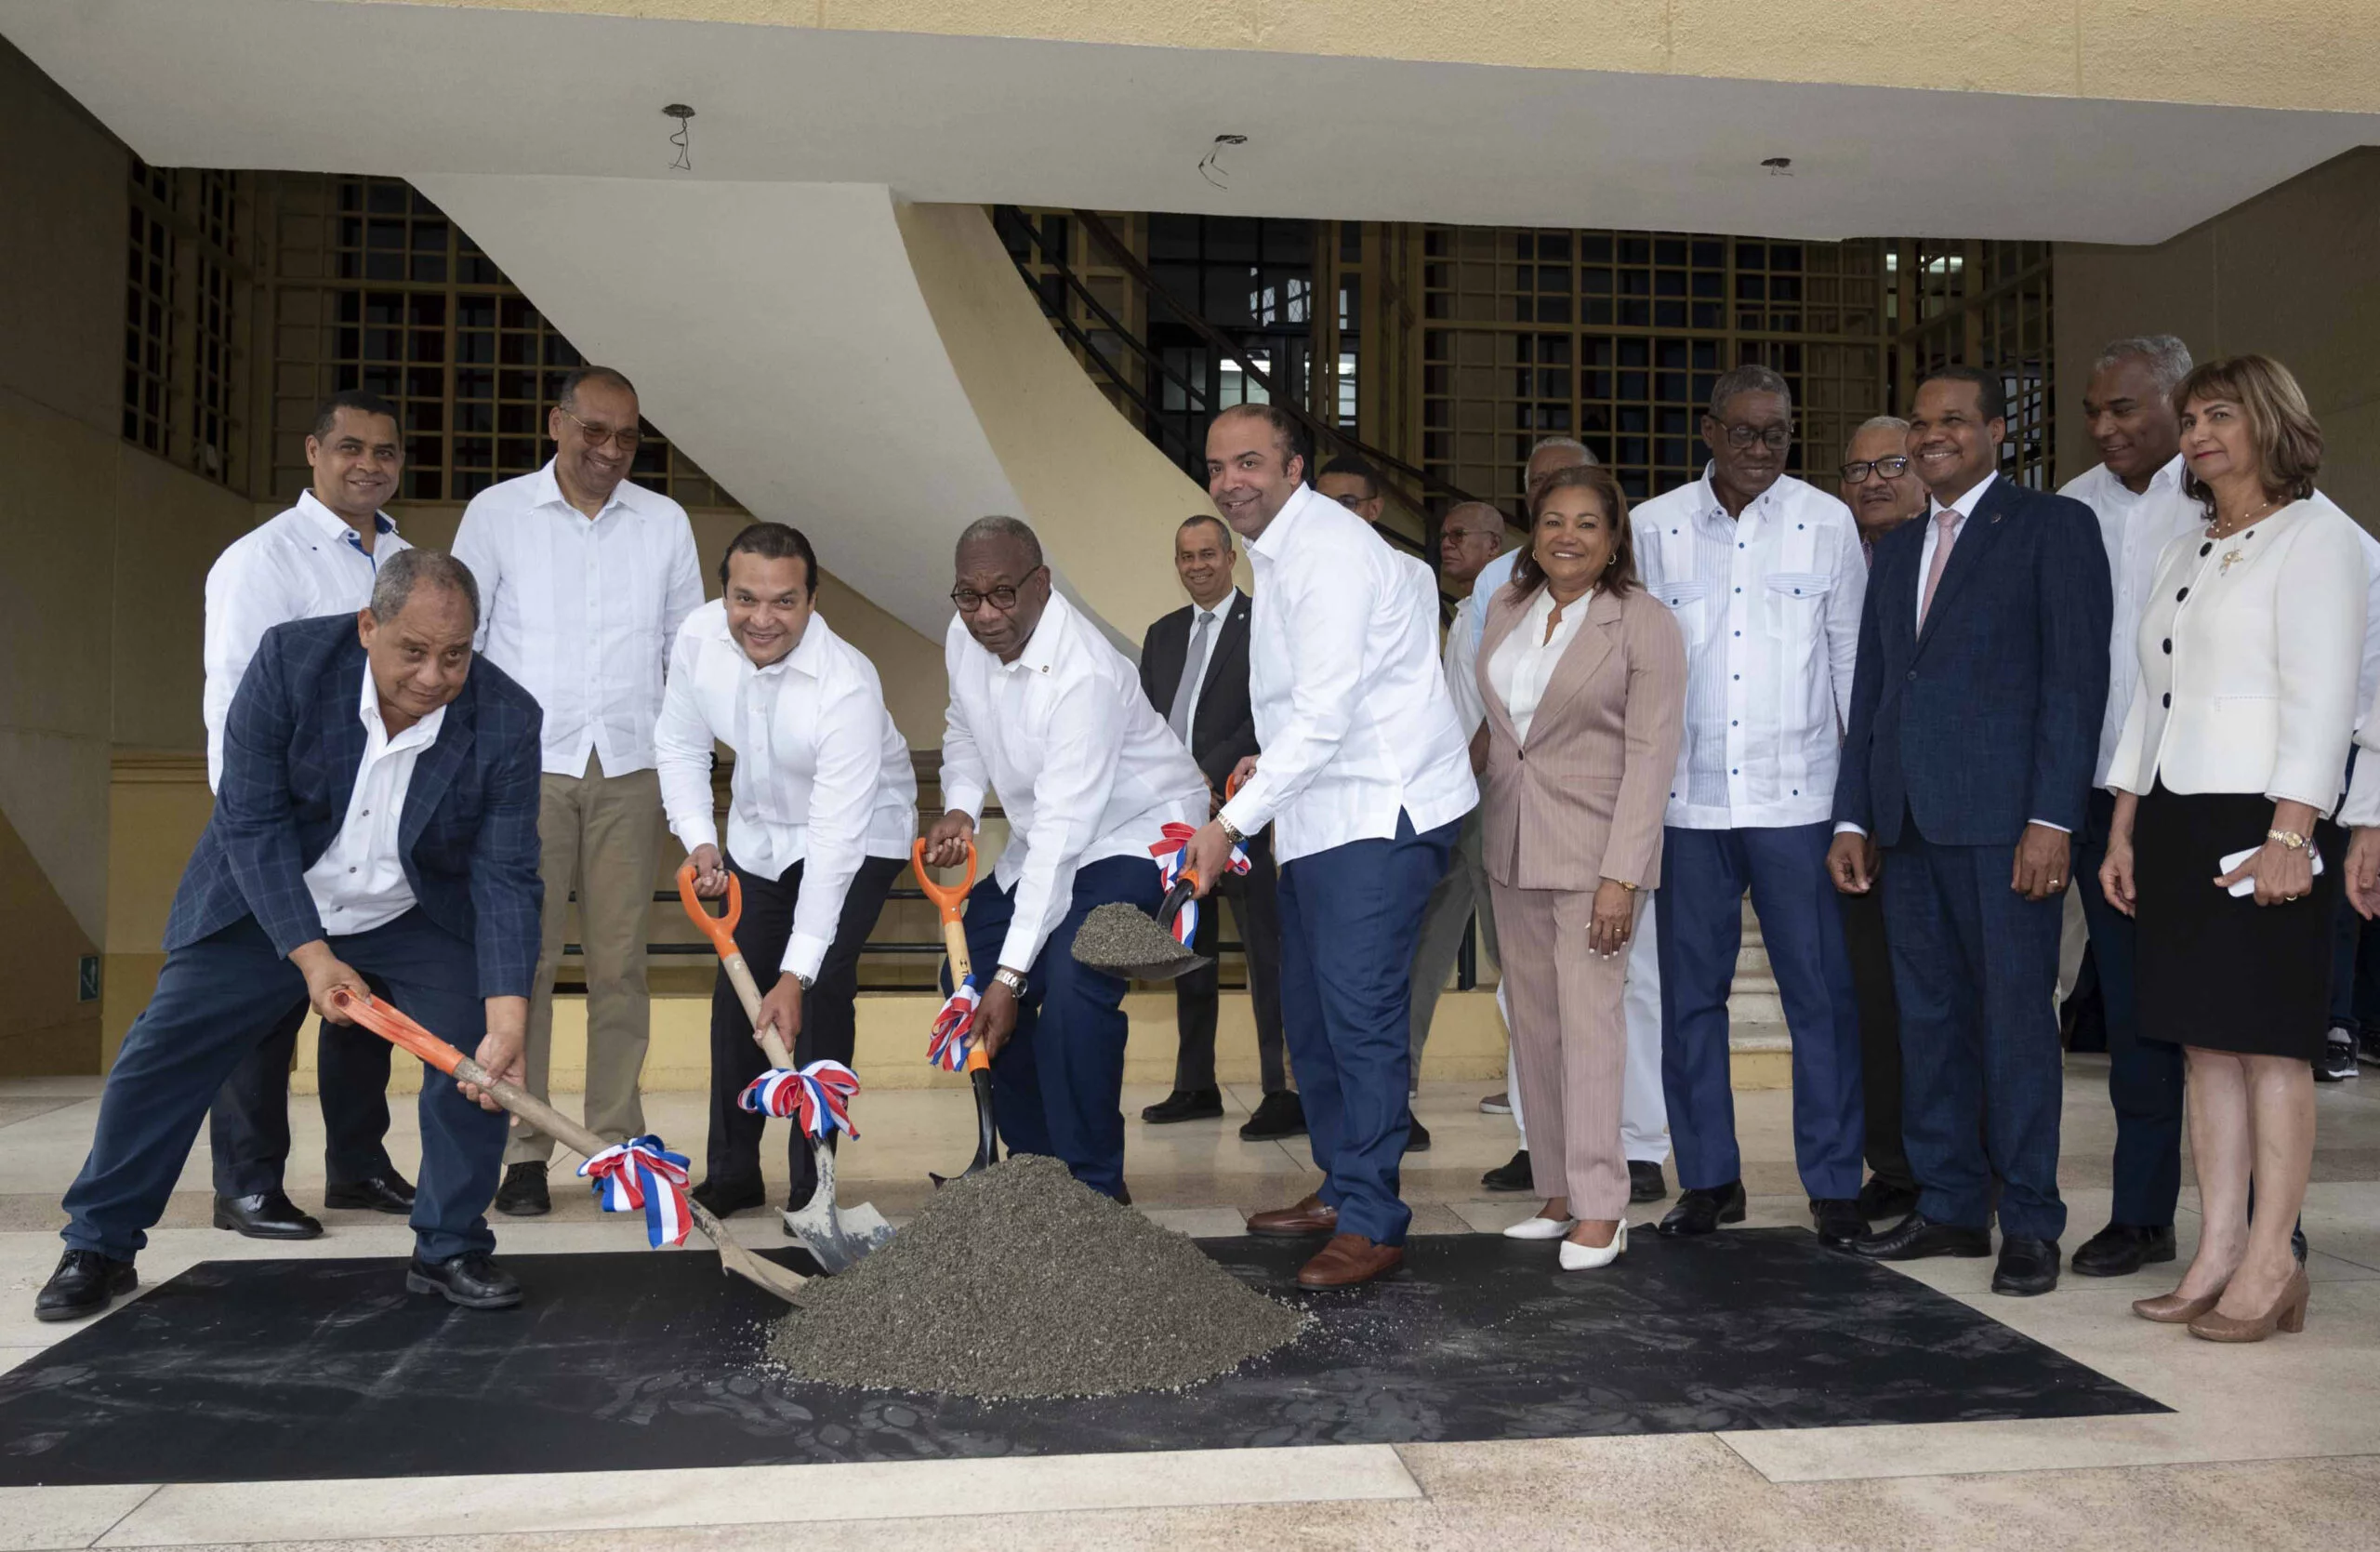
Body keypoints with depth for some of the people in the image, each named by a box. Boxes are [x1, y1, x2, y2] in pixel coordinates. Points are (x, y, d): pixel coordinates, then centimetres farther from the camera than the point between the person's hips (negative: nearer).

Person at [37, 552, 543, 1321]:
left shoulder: (506, 718, -24)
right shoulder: (289, 659, -23)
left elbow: (505, 877, -24)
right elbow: (251, 822, -19)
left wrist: (508, 1020, -34)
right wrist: (311, 956, -26)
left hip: (416, 918, 0)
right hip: (267, 905, 0)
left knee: (481, 1051, -15)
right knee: (160, 1052, -2)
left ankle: (450, 1249, 3)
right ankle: (98, 1247, 18)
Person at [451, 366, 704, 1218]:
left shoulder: (665, 522, 11)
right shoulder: (496, 514, 5)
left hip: (631, 768, 2)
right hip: (526, 764, -1)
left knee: (620, 962, 3)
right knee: (522, 959, -4)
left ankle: (616, 1143, 10)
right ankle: (521, 1151, 3)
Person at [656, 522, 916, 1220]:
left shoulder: (847, 686, -37)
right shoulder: (699, 637, -21)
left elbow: (836, 840, -37)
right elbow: (680, 745, -3)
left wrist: (795, 975, -38)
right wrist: (699, 840, -19)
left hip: (858, 833, -5)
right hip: (758, 830, 6)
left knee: (821, 997, -17)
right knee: (735, 994, 8)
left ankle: (812, 1187, -1)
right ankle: (731, 1173, 25)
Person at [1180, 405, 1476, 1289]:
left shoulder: (1327, 551, -16)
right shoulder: (1276, 553, 16)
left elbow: (1324, 717, -22)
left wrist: (1232, 824, -21)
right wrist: (1266, 767, 12)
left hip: (1381, 810, -10)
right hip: (1322, 812, 10)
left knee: (1361, 1011, -11)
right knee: (1309, 1009, 15)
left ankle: (1372, 1225, -3)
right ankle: (1339, 1187, 28)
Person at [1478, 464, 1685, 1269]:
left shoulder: (1645, 625, -7)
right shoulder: (1505, 608, 9)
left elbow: (1651, 757, -11)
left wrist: (1622, 877, -17)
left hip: (1592, 847, -6)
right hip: (1512, 846, 6)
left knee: (1589, 1019, -8)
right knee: (1533, 1023, 8)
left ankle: (1600, 1208, 1)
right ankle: (1558, 1193, 17)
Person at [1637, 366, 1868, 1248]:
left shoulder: (1828, 523, 5)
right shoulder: (1653, 528, 6)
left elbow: (1853, 657, 8)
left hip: (1797, 797, -1)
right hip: (1685, 800, 1)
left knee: (1822, 995, 1)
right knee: (1690, 993, 7)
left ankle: (1834, 1185, 14)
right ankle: (1709, 1178, 20)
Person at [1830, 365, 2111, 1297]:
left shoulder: (2054, 527, 1)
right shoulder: (1896, 551, 20)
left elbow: (2076, 677, -7)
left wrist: (2052, 818, -15)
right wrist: (1852, 817, 12)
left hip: (2003, 817, -6)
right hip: (1909, 821, 6)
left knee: (2015, 1015, -2)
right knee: (1927, 1017, 9)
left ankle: (2030, 1223, 8)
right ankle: (1950, 1207, 19)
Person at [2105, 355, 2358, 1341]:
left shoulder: (2314, 536, -3)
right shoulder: (2186, 554, 20)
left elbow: (2321, 694, -12)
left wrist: (2289, 833, -21)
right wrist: (2122, 832, 14)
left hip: (2262, 818, -7)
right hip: (2175, 820, 7)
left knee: (2270, 1044, -4)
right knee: (2206, 1045, 7)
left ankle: (2268, 1266, 2)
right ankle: (2216, 1255, 11)